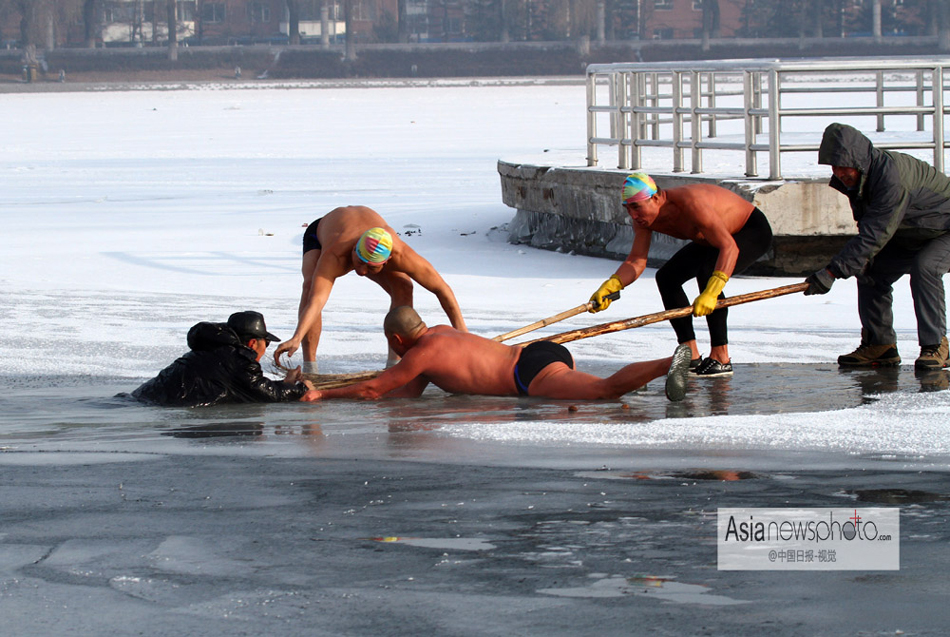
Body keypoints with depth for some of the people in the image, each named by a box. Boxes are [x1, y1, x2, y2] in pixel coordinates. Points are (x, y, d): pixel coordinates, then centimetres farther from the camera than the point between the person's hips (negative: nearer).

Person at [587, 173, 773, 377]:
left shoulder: (690, 202, -39)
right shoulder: (644, 216, -14)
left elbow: (729, 247, -45)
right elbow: (636, 260, -15)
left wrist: (711, 293, -57)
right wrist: (610, 286, -35)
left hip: (754, 231, -9)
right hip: (715, 237, 9)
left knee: (707, 273, -31)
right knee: (667, 277, -1)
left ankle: (721, 358, -24)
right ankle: (691, 355, 3)